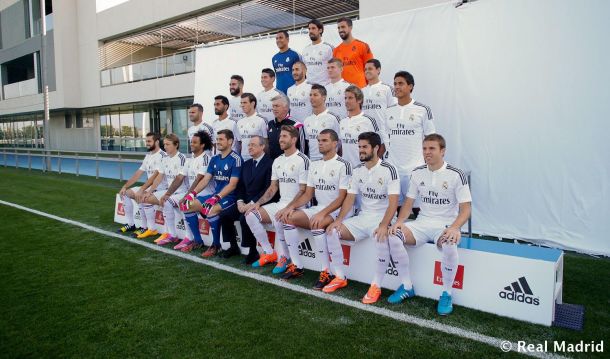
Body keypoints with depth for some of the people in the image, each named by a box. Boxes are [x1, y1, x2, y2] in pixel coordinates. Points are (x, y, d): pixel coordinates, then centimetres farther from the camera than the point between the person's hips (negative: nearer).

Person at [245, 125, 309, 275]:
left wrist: (288, 209, -25)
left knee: (279, 220, -35)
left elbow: (303, 191, -15)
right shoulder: (277, 161, 14)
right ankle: (269, 253, 6)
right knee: (250, 216, -6)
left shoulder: (302, 160, -11)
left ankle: (283, 258, -11)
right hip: (281, 203, 8)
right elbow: (273, 188, 16)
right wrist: (258, 203, 2)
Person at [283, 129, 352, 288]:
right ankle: (296, 266, -2)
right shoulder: (314, 165, 13)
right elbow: (308, 194, 14)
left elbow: (342, 198, -16)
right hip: (318, 208, 7)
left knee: (316, 225, -34)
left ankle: (326, 272, -22)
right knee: (289, 218, -10)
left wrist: (323, 213, -26)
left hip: (337, 210, -7)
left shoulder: (343, 165, -10)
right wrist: (292, 206, -3)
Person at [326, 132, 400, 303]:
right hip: (362, 218, 6)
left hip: (382, 219, -6)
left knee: (382, 240, -36)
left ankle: (376, 286, -17)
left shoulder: (389, 170, -12)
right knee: (332, 232, -10)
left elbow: (393, 202, -19)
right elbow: (350, 198, 5)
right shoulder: (357, 171, 6)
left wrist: (384, 225, -33)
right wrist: (338, 220, -10)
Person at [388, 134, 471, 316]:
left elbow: (465, 209, -9)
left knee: (449, 245, -38)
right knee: (393, 236, -22)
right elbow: (408, 203, 10)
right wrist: (399, 222, -9)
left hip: (446, 225, -4)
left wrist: (454, 227, -28)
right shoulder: (417, 173, 6)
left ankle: (447, 294, -13)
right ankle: (407, 286, -4)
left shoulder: (457, 175, -6)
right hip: (422, 223, 4)